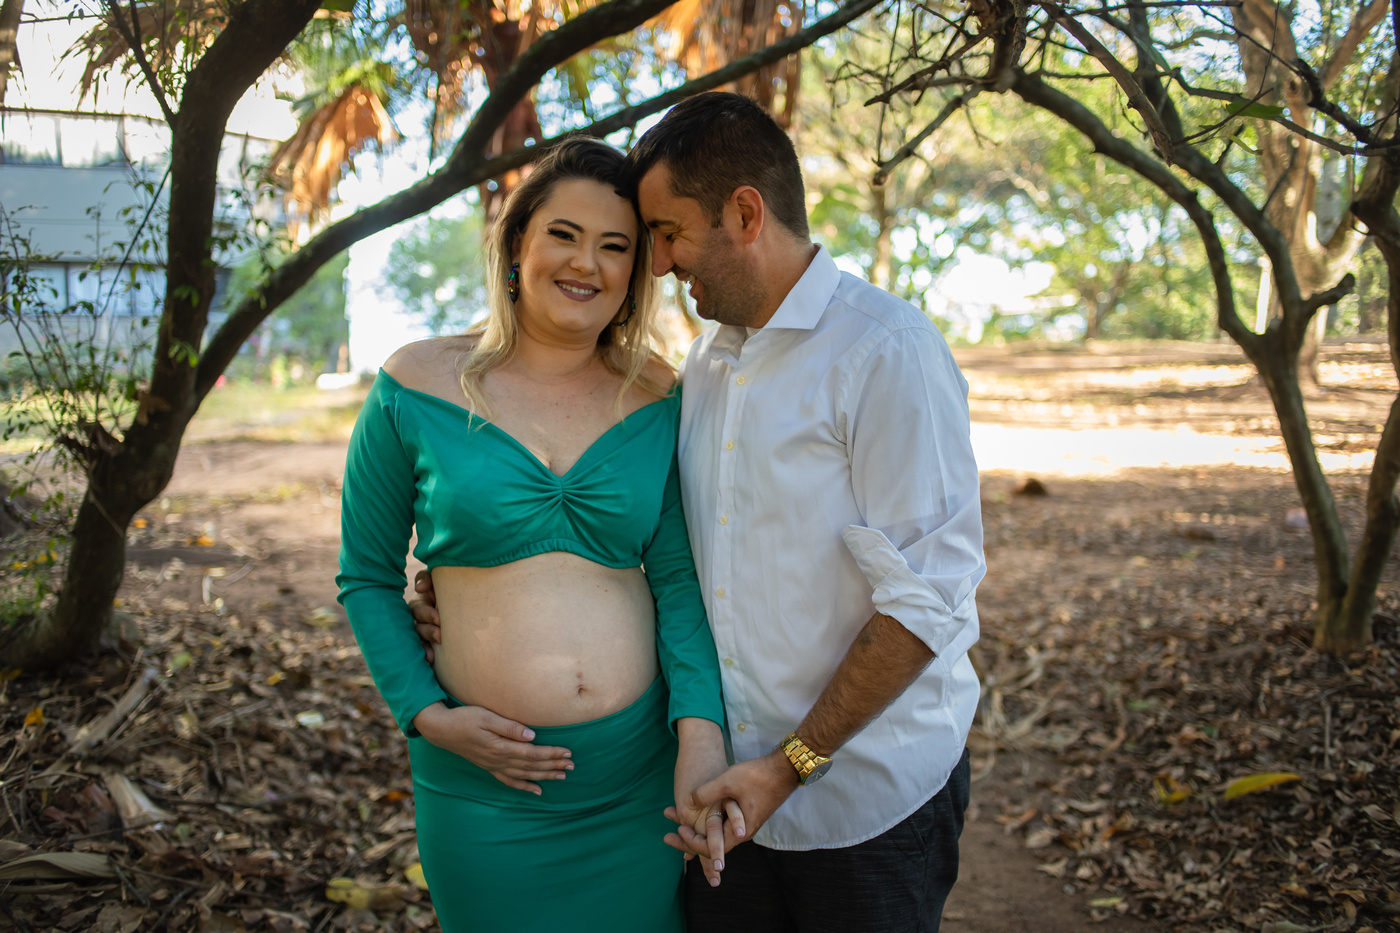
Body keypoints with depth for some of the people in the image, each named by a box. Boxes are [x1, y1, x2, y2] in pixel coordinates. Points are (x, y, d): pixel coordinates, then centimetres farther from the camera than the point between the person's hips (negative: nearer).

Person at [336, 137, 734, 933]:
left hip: (641, 776, 2)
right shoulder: (417, 387, -5)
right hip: (485, 786, -1)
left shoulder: (656, 398, 0)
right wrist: (427, 714, -9)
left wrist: (701, 730, -15)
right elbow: (367, 577, 2)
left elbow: (678, 577, -3)